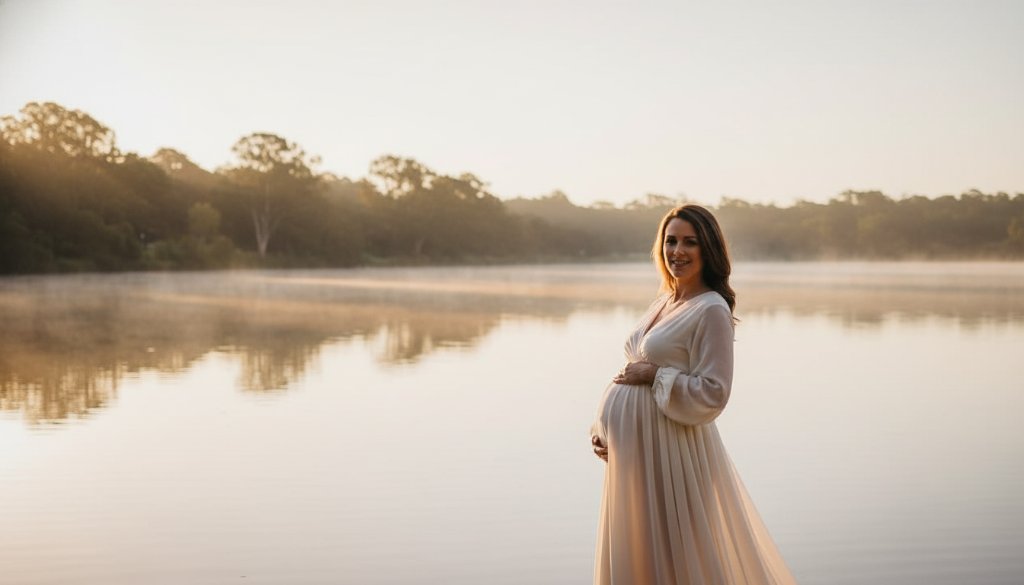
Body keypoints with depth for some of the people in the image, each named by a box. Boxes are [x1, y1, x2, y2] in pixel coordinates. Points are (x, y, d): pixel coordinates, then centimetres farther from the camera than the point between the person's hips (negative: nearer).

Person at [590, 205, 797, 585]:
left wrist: (655, 375, -16)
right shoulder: (663, 303, 11)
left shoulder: (712, 310, -13)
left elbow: (712, 394, -17)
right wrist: (602, 425, 8)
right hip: (633, 448, 8)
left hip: (670, 450, -8)